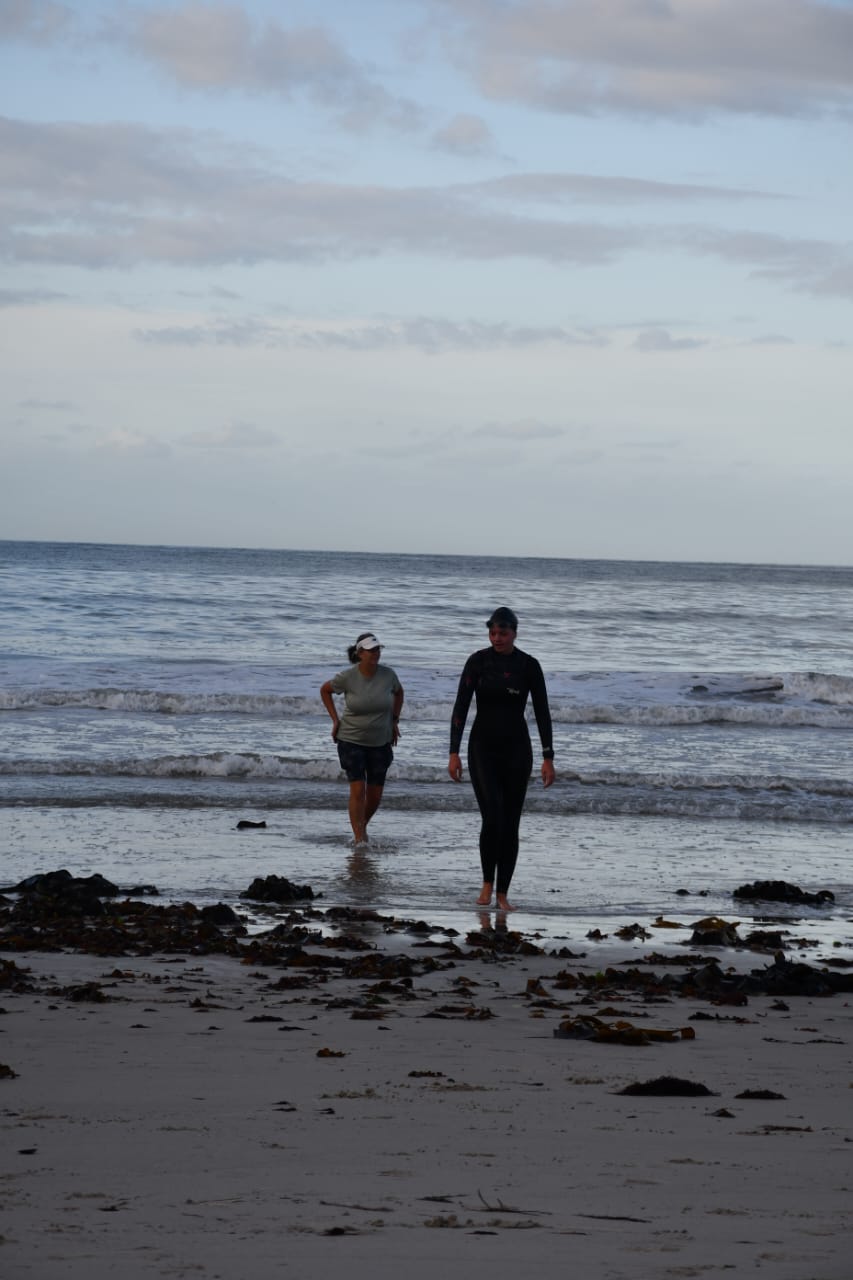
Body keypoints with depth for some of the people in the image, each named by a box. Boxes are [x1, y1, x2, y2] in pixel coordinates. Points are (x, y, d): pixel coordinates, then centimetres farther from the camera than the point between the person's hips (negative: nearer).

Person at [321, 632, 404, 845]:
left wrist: (394, 721, 9)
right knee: (358, 790, -14)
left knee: (375, 795, 5)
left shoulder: (388, 675, -8)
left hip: (380, 742, 3)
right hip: (351, 740, -3)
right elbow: (325, 690, 5)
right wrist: (335, 720, 0)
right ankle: (359, 839, -8)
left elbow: (398, 692, 14)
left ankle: (362, 827, 31)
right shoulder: (347, 677, -15)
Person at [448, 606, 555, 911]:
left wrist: (548, 758, -5)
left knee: (510, 824, 3)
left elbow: (542, 713, -1)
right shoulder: (478, 661, -5)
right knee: (492, 818, -15)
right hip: (483, 748, -1)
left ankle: (502, 894, 11)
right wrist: (454, 753, -11)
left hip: (516, 749, 1)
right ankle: (487, 883, 5)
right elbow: (460, 707, -5)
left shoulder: (529, 666, -3)